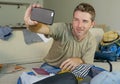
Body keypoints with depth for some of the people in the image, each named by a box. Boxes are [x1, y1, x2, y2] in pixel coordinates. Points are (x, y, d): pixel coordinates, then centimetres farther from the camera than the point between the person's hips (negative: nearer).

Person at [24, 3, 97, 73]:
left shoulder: (91, 42, -11)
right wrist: (30, 23, -64)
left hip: (70, 71, 3)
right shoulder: (63, 28, -22)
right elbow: (44, 28, -41)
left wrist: (79, 61, -33)